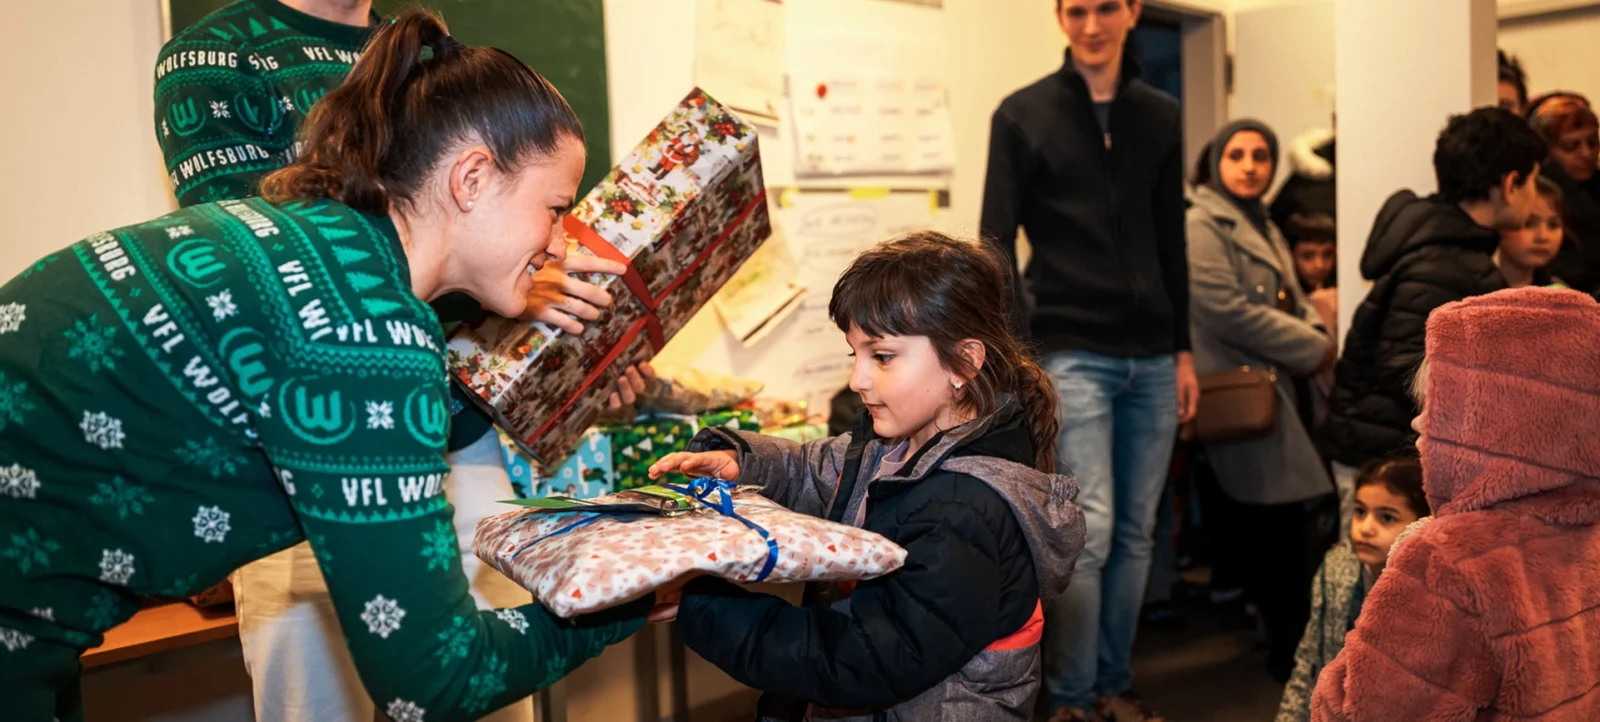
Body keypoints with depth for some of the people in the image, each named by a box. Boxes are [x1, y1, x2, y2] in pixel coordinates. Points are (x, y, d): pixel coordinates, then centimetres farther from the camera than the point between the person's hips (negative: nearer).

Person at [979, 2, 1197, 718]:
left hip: (1151, 359, 5)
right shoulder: (1023, 115, 0)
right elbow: (996, 243, -3)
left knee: (1135, 533, 9)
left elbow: (1171, 242, 16)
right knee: (1089, 532, -9)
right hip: (1072, 354, -4)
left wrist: (1183, 350, 13)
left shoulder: (1161, 116, 12)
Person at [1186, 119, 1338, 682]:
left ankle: (1291, 643, 25)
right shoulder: (1203, 226, -9)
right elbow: (1227, 310, -19)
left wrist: (1316, 336, 0)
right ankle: (1293, 652, 12)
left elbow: (1295, 302, 23)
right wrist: (1313, 350, -12)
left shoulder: (1264, 227, 20)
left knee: (1298, 525, 11)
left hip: (1286, 391, 9)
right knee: (1284, 528, -2)